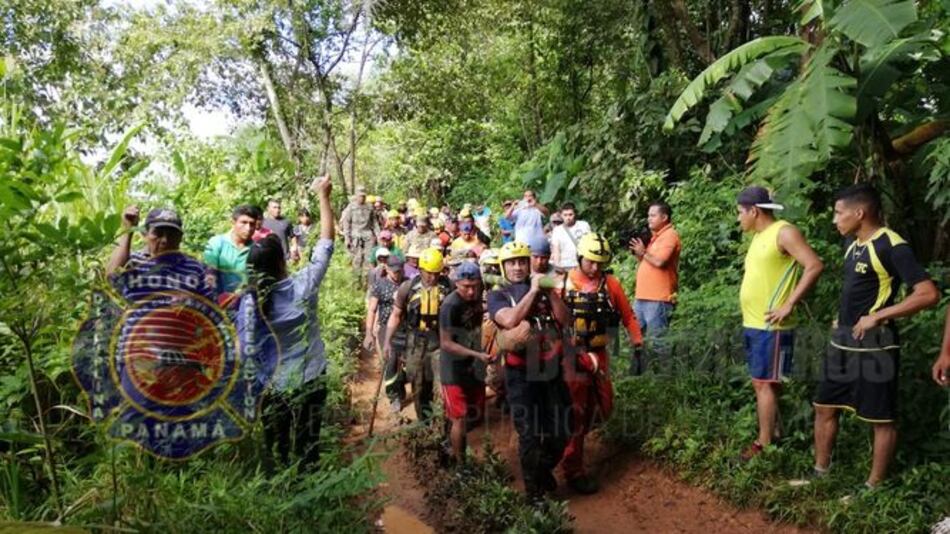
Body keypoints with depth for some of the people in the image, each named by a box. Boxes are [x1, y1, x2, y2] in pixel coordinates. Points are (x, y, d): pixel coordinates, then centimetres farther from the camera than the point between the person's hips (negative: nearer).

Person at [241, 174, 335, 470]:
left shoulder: (248, 302, -15)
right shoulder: (304, 286, -17)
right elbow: (326, 242, -7)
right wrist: (323, 195, 1)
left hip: (273, 386, 0)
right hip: (310, 379, 0)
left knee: (276, 448, 17)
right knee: (308, 445, 14)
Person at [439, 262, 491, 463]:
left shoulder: (477, 298, -2)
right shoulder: (450, 305, -22)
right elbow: (446, 343, -19)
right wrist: (478, 354, -26)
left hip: (473, 367, 7)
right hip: (454, 369, -7)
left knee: (476, 415, 13)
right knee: (460, 419, -5)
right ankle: (460, 463, 9)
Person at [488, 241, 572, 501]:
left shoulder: (544, 290, 10)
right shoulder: (497, 295, -1)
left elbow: (565, 320, -2)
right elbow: (510, 320, -21)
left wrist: (550, 292, -13)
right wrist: (532, 291, -16)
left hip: (552, 370, 4)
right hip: (521, 375, -3)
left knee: (560, 431, 11)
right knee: (529, 435, 3)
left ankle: (544, 470, 39)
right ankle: (534, 490, 23)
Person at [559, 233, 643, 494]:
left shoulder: (611, 284, -1)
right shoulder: (564, 283, -7)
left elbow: (628, 317, 5)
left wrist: (638, 344, -1)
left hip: (599, 355, 3)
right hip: (572, 356, -3)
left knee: (603, 408, 11)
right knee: (576, 414, 1)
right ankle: (573, 470, 13)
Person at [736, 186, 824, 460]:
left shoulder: (784, 232, -12)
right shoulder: (758, 236, 15)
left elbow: (815, 266, -19)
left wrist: (788, 305, -20)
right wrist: (749, 316, 13)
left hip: (770, 326, -9)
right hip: (752, 324, 9)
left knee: (765, 384, -4)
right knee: (761, 383, 14)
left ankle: (764, 444, 4)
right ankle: (774, 432, 25)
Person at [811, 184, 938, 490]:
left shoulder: (892, 247, -16)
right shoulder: (853, 243, 9)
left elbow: (929, 294, -22)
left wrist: (878, 316, -22)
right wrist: (840, 325, 15)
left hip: (874, 345, -9)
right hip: (843, 341, 9)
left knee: (880, 418, 5)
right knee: (825, 408, 14)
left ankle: (874, 485, 16)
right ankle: (820, 472, 27)